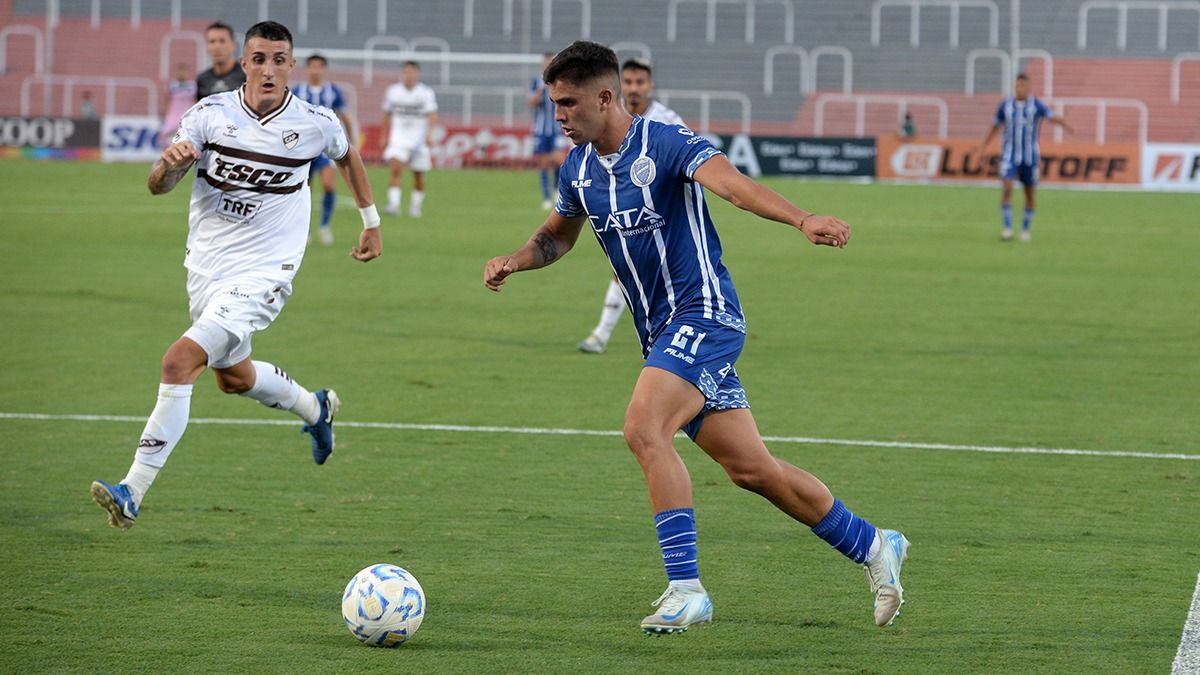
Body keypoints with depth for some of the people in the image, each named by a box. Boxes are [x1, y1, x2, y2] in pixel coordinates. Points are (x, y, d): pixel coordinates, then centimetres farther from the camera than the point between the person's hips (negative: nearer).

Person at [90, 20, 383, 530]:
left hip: (263, 273, -5)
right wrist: (169, 164, -35)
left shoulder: (315, 124, -8)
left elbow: (348, 155, 16)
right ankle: (316, 408, 56)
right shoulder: (211, 114, -8)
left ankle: (133, 493, -20)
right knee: (233, 377, 24)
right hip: (206, 269, 5)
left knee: (181, 360, -21)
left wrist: (371, 221, 24)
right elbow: (157, 186, -12)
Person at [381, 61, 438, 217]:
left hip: (419, 139, -1)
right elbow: (387, 115, 14)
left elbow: (433, 116, -12)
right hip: (398, 138, 1)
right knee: (396, 169, -18)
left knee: (418, 175, 7)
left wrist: (428, 132, -29)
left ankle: (416, 205, 25)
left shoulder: (426, 93, -5)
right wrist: (384, 136, 16)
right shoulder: (392, 91, 3)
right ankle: (394, 204, -23)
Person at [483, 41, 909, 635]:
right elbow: (558, 235, 27)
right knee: (750, 468, 9)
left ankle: (685, 588, -23)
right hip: (661, 335, 8)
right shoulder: (578, 169, 8)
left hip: (704, 317, -8)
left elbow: (730, 184, -33)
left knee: (643, 430, -26)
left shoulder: (665, 144, -15)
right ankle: (872, 547, 25)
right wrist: (515, 261, 5)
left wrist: (802, 220, -49)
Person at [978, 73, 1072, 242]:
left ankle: (1026, 229, 23)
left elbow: (1053, 118, -20)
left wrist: (1065, 125, -41)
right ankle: (1007, 228, -12)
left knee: (1030, 193, 6)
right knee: (1006, 190, -16)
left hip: (1030, 157, 0)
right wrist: (983, 145, 15)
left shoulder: (1036, 105, -6)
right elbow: (996, 126, 14)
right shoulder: (1005, 105, 0)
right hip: (1009, 156, 0)